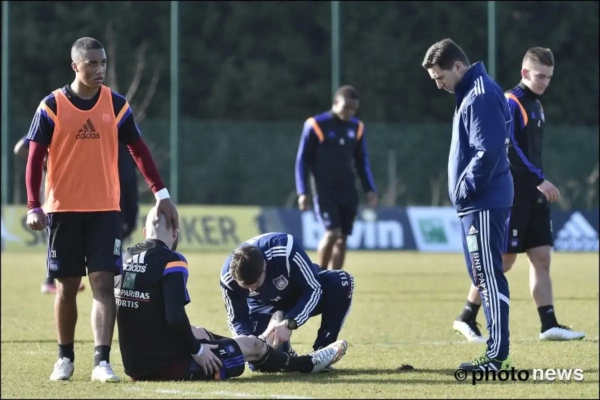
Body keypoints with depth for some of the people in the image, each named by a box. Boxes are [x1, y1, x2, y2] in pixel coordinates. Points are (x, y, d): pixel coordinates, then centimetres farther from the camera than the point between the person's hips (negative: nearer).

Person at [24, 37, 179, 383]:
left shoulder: (117, 105, 2)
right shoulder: (52, 107, -3)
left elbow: (139, 151, 8)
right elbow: (35, 158, -3)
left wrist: (162, 195, 3)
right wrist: (34, 205, -11)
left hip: (105, 210, 1)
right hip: (63, 210, -1)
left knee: (104, 283, -10)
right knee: (67, 286, 7)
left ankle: (102, 361, -13)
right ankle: (66, 357, 22)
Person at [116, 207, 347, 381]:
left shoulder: (124, 259, 7)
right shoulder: (171, 262, -16)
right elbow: (175, 318, -25)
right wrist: (197, 351, -8)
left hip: (134, 366, 8)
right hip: (169, 367, -8)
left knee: (196, 333, 34)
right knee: (252, 345, 13)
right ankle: (307, 364, 39)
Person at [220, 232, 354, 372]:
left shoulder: (285, 250, -40)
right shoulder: (228, 277, -28)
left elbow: (313, 289, -28)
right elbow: (237, 318, -13)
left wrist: (289, 323, -40)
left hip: (305, 290, -1)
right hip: (267, 306, 1)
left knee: (342, 282, -33)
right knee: (259, 363, -19)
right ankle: (283, 353, 18)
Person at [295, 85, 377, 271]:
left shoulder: (357, 127, 7)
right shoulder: (316, 125, -8)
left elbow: (362, 161, 16)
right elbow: (302, 160, -4)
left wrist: (370, 189, 6)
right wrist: (302, 192, -9)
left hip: (348, 191, 5)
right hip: (324, 190, -5)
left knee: (342, 238, 3)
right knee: (332, 232, -17)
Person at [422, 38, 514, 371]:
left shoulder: (480, 97, -16)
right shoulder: (470, 93, 16)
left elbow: (487, 152, -23)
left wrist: (465, 190, -15)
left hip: (484, 203, -11)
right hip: (477, 203, 11)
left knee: (489, 277, -10)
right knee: (484, 277, 12)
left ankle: (497, 355, -9)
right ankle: (496, 352, 15)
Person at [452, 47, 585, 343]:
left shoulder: (535, 105, 16)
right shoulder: (511, 103, -12)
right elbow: (510, 149, -20)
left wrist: (541, 184, 17)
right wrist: (540, 180, -23)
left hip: (534, 196, 9)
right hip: (514, 194, -9)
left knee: (541, 258, 3)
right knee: (503, 260, -5)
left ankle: (549, 325, 1)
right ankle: (467, 318, 5)